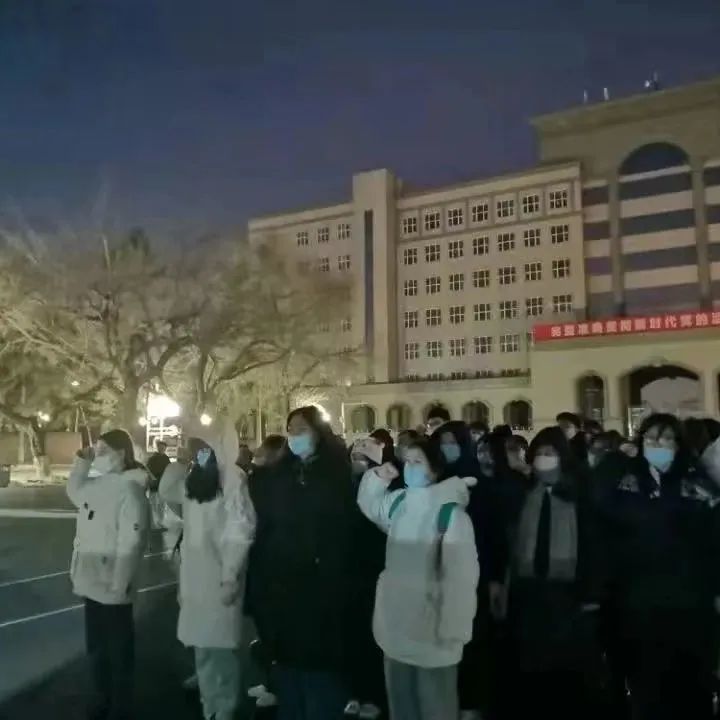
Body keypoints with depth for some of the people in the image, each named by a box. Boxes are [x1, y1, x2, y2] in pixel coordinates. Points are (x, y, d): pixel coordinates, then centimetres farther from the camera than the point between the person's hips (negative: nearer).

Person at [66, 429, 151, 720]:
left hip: (112, 585, -8)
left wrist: (119, 584, -22)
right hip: (92, 581, 8)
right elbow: (74, 492, 27)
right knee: (96, 647, 22)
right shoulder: (97, 483, 5)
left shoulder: (129, 489, -20)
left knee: (118, 649, 9)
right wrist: (82, 462, 11)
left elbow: (131, 540, -22)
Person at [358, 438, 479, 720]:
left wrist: (452, 630, -22)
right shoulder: (398, 502, 4)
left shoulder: (450, 511, -19)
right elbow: (369, 504, 25)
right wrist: (377, 477, 4)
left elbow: (461, 573, -22)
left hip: (431, 628, -6)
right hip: (397, 623, 7)